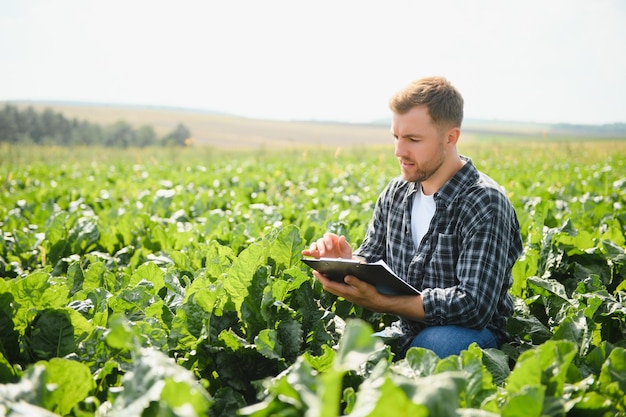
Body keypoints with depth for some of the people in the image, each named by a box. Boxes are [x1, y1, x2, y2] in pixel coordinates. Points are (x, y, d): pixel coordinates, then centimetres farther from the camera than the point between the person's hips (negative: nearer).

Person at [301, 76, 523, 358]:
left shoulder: (484, 203, -17)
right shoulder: (394, 194, 5)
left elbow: (475, 305, -24)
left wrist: (377, 302, -29)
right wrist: (347, 262, -13)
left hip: (472, 336, -5)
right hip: (404, 333, 5)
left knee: (437, 341, -38)